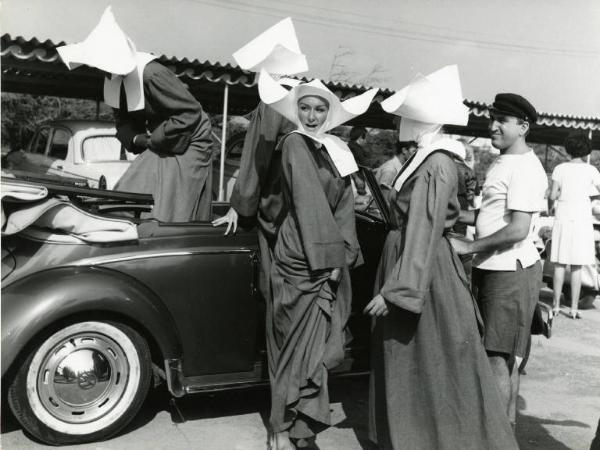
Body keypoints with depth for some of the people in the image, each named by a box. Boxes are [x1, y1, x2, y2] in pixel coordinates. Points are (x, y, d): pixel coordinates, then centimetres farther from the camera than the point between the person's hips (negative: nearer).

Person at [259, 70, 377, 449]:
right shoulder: (295, 144, -7)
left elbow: (344, 206, 9)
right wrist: (327, 258, -17)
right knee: (301, 347, 0)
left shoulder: (337, 151, 12)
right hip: (302, 261, -6)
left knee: (318, 345, 9)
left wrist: (344, 255, -1)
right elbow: (309, 204, -14)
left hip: (330, 261, 6)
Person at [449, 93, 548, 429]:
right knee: (507, 357, 15)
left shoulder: (525, 168, -15)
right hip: (492, 269, 9)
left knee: (498, 358, -3)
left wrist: (469, 246, -18)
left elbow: (518, 229, -21)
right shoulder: (503, 163, 15)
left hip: (511, 271, -9)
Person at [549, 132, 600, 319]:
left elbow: (553, 195, -3)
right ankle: (574, 308, 6)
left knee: (559, 264, 7)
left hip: (563, 219, 1)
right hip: (582, 220, 0)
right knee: (576, 267, 4)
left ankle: (556, 305, 10)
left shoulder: (560, 169, 0)